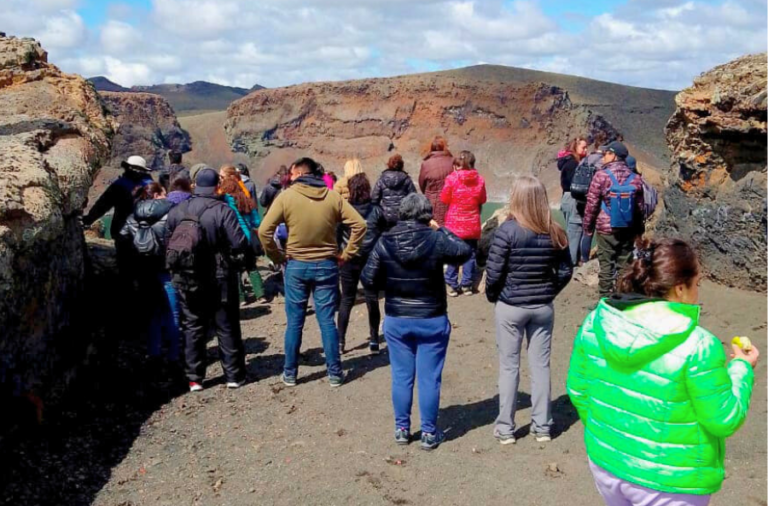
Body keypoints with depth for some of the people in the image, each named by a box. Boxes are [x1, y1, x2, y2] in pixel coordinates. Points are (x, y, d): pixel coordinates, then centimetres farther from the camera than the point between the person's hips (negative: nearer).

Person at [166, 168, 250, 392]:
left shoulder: (176, 211, 2)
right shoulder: (223, 211, -13)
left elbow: (168, 244, 7)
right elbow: (239, 243, -18)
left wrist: (174, 270, 16)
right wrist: (236, 260, 1)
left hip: (186, 281, 4)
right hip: (219, 280, -3)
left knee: (193, 328, 12)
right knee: (226, 327, 7)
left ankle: (194, 378, 15)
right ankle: (234, 375, 13)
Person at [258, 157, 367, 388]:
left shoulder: (286, 196, -7)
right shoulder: (333, 196, -1)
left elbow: (264, 231, -12)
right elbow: (359, 224, -5)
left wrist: (277, 257, 0)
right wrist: (346, 254, 1)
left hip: (296, 266, -1)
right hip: (326, 266, 1)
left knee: (294, 323, 10)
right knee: (327, 321, 8)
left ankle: (290, 373, 19)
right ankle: (334, 373, 14)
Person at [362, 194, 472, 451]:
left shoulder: (385, 242, -8)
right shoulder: (436, 240, -13)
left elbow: (368, 280, -5)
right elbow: (465, 251, 3)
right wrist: (441, 230, 9)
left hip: (396, 320, 2)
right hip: (432, 321, -2)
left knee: (401, 377, 13)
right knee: (429, 378, 8)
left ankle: (401, 429, 23)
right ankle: (429, 433, 16)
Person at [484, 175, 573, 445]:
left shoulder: (507, 230, -17)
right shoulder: (554, 232, -5)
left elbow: (494, 273, -16)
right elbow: (565, 271, 1)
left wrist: (492, 296, 1)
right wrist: (548, 293, 13)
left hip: (510, 307, -3)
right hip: (543, 308, 3)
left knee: (509, 366, 8)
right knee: (540, 365, 12)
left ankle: (505, 429, 16)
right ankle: (542, 427, 21)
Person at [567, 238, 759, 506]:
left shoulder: (597, 322, -9)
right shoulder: (697, 347, -24)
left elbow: (578, 389, 1)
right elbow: (724, 422, -14)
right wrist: (741, 369, 1)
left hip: (606, 462, 5)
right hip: (669, 484, -5)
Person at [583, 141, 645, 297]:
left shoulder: (601, 175, -10)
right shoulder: (635, 178, 3)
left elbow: (592, 204, -9)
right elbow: (640, 207, 9)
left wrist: (588, 226, 2)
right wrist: (639, 229, 19)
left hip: (606, 229, -4)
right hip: (628, 230, 4)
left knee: (606, 265, 3)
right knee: (625, 266, 9)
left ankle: (605, 298, 6)